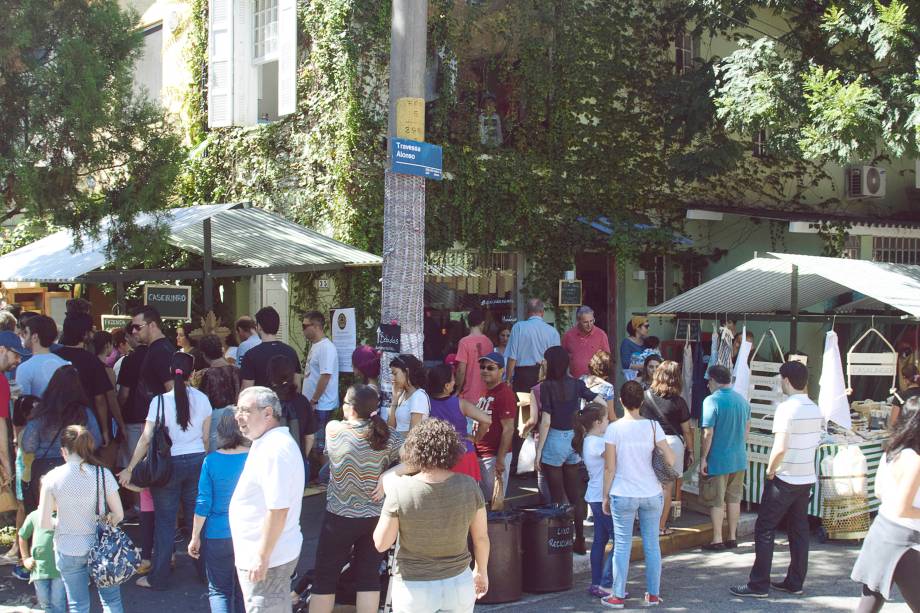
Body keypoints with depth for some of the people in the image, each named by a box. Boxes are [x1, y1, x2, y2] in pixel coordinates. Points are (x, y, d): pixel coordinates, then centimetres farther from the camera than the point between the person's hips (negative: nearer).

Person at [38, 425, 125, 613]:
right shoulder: (102, 474, -11)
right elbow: (118, 514, -6)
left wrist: (62, 523, 11)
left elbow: (44, 523, -9)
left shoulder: (52, 478, -11)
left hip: (68, 550, 0)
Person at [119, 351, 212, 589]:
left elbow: (146, 438, -11)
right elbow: (206, 437, 6)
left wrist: (129, 469, -3)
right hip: (197, 461, 3)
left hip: (169, 463, -3)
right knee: (196, 516, 13)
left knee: (165, 520, 5)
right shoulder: (202, 399, -1)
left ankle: (158, 577, 11)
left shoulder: (160, 401, -11)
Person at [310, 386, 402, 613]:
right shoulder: (387, 435, -7)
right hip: (375, 517, 2)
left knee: (325, 577, 10)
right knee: (369, 576, 11)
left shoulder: (333, 429, -11)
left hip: (339, 518, -2)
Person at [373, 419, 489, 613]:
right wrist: (482, 571, 16)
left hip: (414, 589, -2)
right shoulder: (468, 486, -12)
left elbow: (381, 544, -9)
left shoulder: (400, 490, -19)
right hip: (459, 584, 2)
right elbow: (481, 537, -2)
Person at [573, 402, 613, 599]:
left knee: (600, 540, 13)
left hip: (597, 497, 10)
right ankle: (605, 585, -4)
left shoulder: (590, 440, 12)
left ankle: (597, 583, 18)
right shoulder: (596, 443, -18)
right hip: (603, 498, -10)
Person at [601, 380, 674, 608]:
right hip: (651, 494, 2)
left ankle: (618, 596, 12)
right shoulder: (652, 426, -4)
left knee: (622, 546, 6)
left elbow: (609, 468, -6)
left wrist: (606, 496, 3)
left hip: (623, 495, -2)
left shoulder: (614, 429, -8)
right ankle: (653, 594, 20)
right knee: (652, 545, 12)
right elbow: (670, 459, -7)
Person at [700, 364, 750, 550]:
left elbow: (708, 433, -18)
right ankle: (732, 538, 21)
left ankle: (717, 540, 8)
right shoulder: (742, 400, 5)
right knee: (734, 499, 14)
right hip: (739, 458, 6)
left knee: (717, 502, 3)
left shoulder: (712, 401, -16)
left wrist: (703, 458, -11)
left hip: (718, 460, -6)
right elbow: (747, 428, 13)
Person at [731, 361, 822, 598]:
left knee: (764, 530, 0)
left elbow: (780, 448, -25)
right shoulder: (815, 409, 5)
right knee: (799, 530, 13)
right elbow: (816, 443, 14)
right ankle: (795, 582, 19)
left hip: (785, 479, -7)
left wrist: (770, 470, -11)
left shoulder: (786, 408, -19)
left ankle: (759, 584, 2)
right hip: (807, 478, 7)